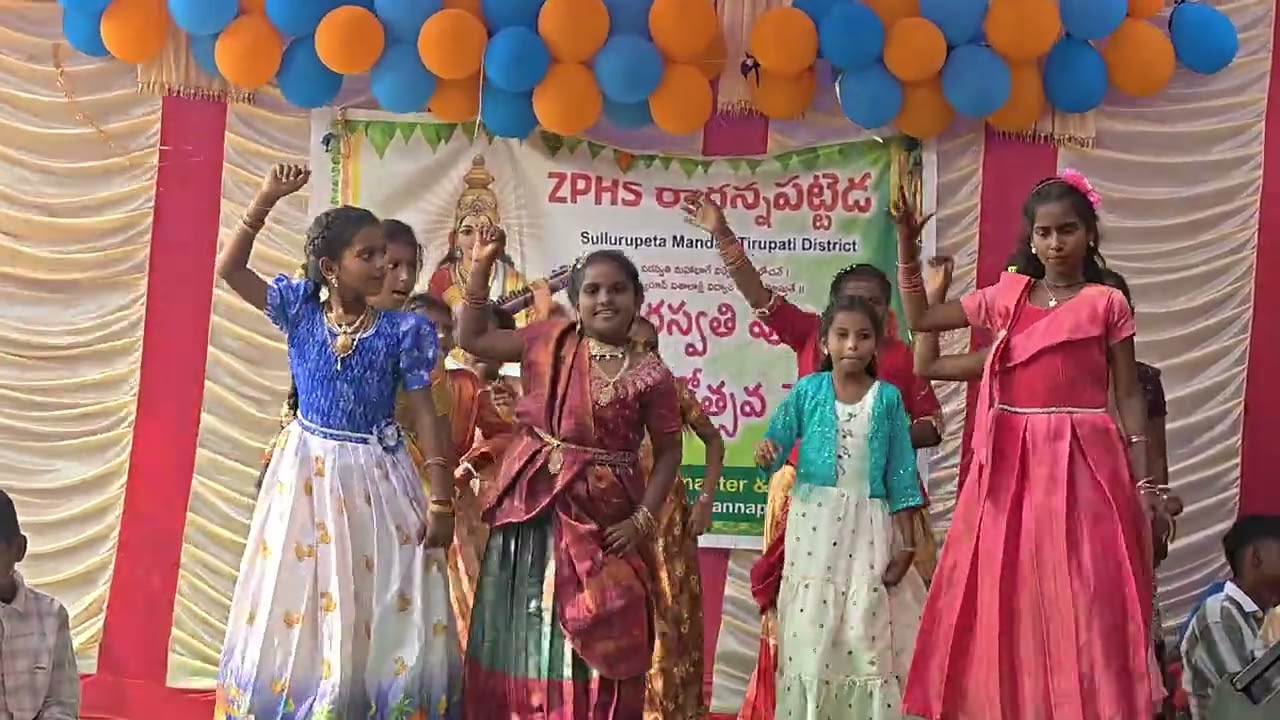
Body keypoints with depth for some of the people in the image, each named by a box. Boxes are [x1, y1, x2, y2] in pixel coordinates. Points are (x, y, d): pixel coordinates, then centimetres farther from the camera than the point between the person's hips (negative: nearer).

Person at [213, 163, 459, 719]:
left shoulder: (404, 331, -6)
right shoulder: (301, 312, -1)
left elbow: (424, 415, -4)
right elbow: (229, 269, -2)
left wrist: (441, 498, -8)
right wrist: (266, 202, -12)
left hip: (376, 479, -1)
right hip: (306, 474, 2)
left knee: (380, 616, 2)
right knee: (293, 609, 9)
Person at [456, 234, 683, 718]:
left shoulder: (650, 376, -3)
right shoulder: (549, 342, 3)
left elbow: (668, 452, 1)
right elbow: (472, 338, 6)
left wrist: (644, 520, -8)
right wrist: (482, 266, -1)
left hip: (599, 520, -2)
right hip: (530, 509, 2)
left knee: (596, 643, 3)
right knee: (523, 634, 9)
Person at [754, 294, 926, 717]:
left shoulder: (888, 397, 3)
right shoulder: (807, 390, 2)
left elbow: (900, 473, 4)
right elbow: (777, 442, 1)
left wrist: (906, 543, 1)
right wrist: (766, 452, -24)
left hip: (868, 524, 0)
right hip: (814, 521, 0)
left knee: (867, 630, 0)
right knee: (811, 629, 2)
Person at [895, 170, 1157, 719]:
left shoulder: (1107, 304, 2)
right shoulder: (1006, 297, 11)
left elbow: (1129, 397, 2)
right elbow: (919, 319, 14)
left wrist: (1144, 483, -4)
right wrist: (907, 244, 5)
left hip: (1081, 464, -3)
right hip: (1012, 466, 3)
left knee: (1080, 603, -3)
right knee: (1007, 602, 5)